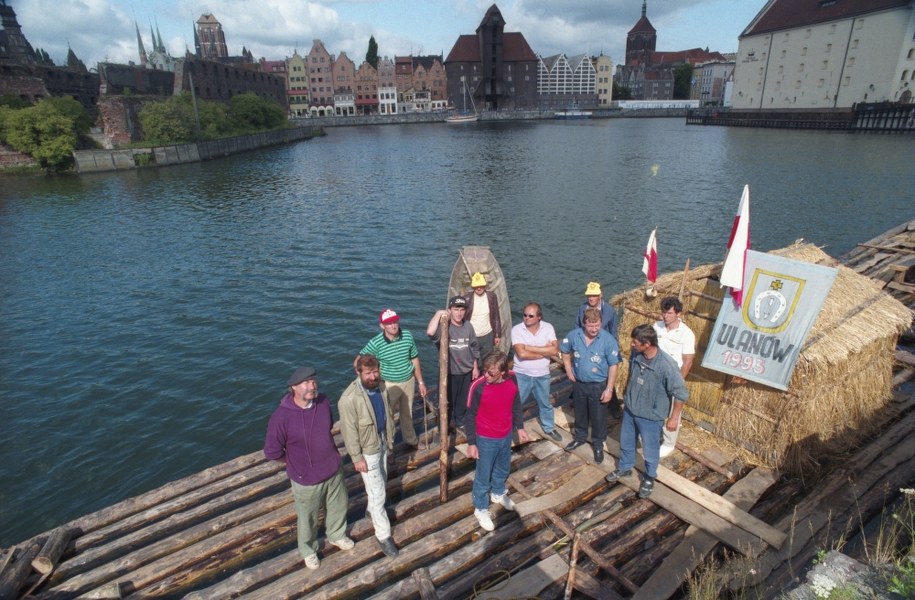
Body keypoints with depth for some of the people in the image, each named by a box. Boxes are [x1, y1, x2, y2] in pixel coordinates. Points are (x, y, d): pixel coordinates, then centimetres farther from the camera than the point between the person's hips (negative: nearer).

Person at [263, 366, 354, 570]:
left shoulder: (323, 402, -13)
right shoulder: (281, 416, -28)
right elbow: (271, 451, -17)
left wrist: (323, 451, 9)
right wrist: (296, 462, -5)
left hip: (334, 469, 4)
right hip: (307, 479, -4)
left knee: (338, 507, 27)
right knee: (308, 518, 21)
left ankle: (337, 535, 57)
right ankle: (308, 550, 50)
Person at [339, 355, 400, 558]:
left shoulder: (380, 386, -10)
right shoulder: (349, 399, -32)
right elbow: (349, 431, -22)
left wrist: (390, 437, 12)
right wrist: (357, 458, -16)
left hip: (382, 442, 7)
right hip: (367, 450, -7)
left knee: (381, 482, 27)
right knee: (377, 494, 3)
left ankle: (372, 509, 55)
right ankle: (383, 535, 22)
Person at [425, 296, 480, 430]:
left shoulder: (468, 326, -4)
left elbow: (474, 348, 6)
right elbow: (430, 332, -44)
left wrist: (475, 368, 8)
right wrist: (438, 313, -34)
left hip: (467, 371, 5)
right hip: (450, 372, -4)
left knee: (464, 400, 22)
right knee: (448, 401, 12)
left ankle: (459, 421, 47)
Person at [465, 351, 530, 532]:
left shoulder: (512, 380, -16)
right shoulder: (478, 387, -28)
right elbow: (470, 416, -16)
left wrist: (520, 427, 10)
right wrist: (471, 443, -11)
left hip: (506, 435, 5)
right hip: (486, 439, -4)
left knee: (503, 468, 27)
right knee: (483, 476, 14)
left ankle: (498, 493, 55)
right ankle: (481, 509, 38)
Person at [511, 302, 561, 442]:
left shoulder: (548, 328, -10)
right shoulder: (517, 330, -17)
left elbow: (555, 350, -21)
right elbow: (522, 353, -27)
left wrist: (530, 347, -24)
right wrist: (545, 351, -20)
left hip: (542, 375, 2)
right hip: (522, 375, -2)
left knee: (545, 404, 23)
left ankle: (549, 429, 45)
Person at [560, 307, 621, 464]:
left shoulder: (608, 340, -21)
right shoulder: (574, 335, -12)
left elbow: (613, 366, -15)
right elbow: (565, 352, 8)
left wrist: (609, 389, -15)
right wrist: (569, 370, 3)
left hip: (598, 386, -3)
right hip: (579, 383, 3)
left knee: (598, 417, 12)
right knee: (580, 413, 23)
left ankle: (598, 444, 35)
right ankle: (580, 437, 47)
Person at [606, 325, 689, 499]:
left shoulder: (666, 365, -31)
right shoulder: (635, 354, -14)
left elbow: (681, 394, -20)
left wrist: (673, 418, -12)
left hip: (650, 416, -5)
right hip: (629, 409, 5)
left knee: (650, 451, 17)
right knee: (625, 443, 24)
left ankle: (649, 478, 44)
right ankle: (624, 468, 50)